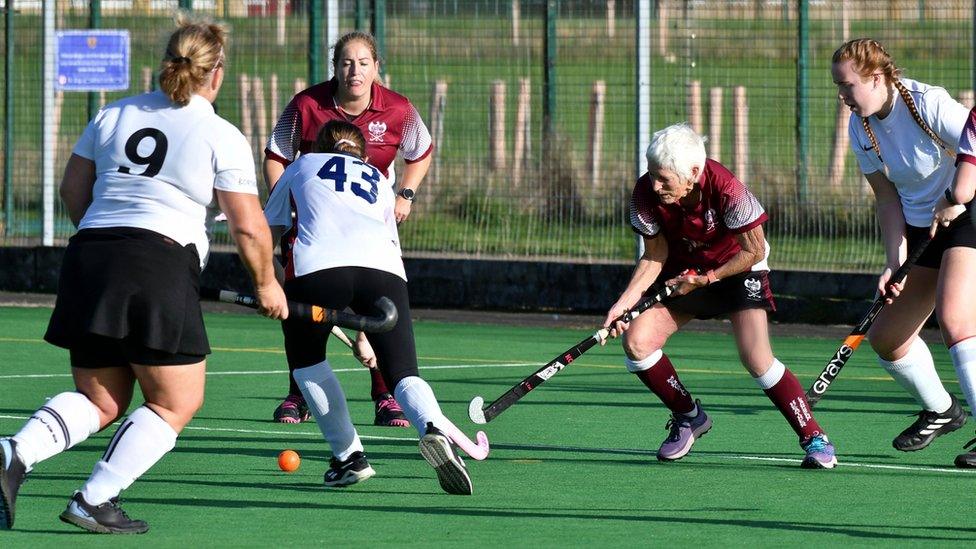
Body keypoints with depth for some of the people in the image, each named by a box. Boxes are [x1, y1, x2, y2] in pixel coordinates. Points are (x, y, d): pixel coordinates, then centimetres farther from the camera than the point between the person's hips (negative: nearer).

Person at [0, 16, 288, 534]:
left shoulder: (113, 115, 14)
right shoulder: (221, 136, 0)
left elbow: (73, 190, 20)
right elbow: (248, 226, -1)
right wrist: (265, 283, 16)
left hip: (88, 258, 6)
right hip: (160, 267, -6)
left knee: (98, 400, 15)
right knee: (175, 403, 9)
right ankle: (94, 500, -3)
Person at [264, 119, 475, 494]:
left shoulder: (302, 167, 31)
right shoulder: (380, 183, 36)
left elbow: (268, 229, 43)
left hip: (317, 266, -2)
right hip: (385, 268, 2)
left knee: (306, 359, 23)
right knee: (403, 374, 4)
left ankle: (349, 457, 14)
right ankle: (434, 428, -29)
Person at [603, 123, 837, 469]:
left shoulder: (726, 189, -34)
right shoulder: (646, 194, -23)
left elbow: (754, 252, -20)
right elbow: (655, 258, -9)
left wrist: (706, 279, -25)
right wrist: (624, 303, -20)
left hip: (738, 268, -4)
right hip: (683, 271, 4)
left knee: (756, 359, -22)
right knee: (637, 341, -13)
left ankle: (814, 439, -9)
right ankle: (689, 417, 11)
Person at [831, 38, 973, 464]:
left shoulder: (929, 104, -22)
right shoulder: (861, 128, 0)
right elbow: (888, 198, 4)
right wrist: (895, 263, -5)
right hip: (921, 228, 8)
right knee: (885, 337, 8)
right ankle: (940, 411, 32)